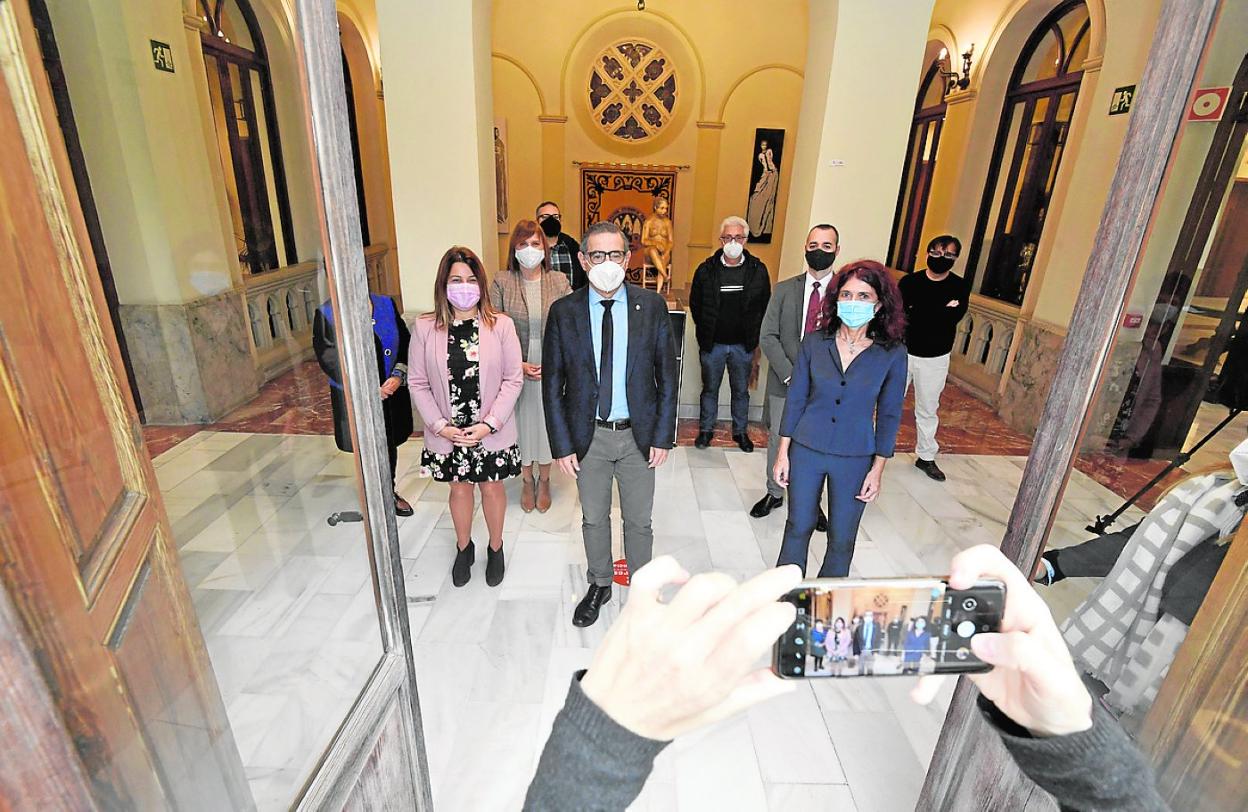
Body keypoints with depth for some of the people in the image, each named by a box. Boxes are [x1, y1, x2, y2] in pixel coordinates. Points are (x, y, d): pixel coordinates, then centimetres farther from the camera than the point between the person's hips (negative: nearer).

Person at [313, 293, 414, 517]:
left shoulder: (387, 304, 1)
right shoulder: (326, 314, -8)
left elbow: (405, 343, 1)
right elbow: (329, 359, -14)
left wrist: (398, 375, -15)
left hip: (391, 394, 3)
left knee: (390, 445, 19)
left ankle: (390, 492, 42)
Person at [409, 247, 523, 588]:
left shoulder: (501, 325, -11)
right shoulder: (425, 327, -7)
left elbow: (513, 379, -10)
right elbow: (417, 382, -3)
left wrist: (489, 424, -17)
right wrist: (440, 425, -12)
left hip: (492, 431, -1)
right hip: (447, 432, 1)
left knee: (492, 487, 16)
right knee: (459, 488, 19)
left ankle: (496, 548, 41)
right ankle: (464, 548, 44)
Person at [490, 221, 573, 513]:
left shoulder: (559, 282, -2)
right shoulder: (501, 283, -5)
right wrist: (518, 364, -14)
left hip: (551, 370, 1)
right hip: (515, 370, 0)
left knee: (547, 423, 13)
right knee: (521, 424, 13)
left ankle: (544, 481, 36)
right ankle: (527, 481, 36)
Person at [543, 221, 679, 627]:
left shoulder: (652, 306, -7)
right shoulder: (563, 312, -7)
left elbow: (666, 376, -2)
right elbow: (553, 385, -3)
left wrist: (663, 436, -5)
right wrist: (562, 445, -6)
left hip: (639, 434, 0)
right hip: (588, 436, 1)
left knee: (639, 521, 16)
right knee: (593, 519, 18)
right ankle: (599, 585, 42)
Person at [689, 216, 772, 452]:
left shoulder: (758, 270, -4)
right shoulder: (706, 269, -5)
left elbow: (765, 306, 4)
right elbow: (695, 304, 5)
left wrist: (753, 335, 1)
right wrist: (705, 332, 4)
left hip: (743, 344, 1)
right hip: (712, 343, 0)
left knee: (741, 390, 14)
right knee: (710, 388, 13)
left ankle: (740, 431, 31)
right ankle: (706, 429, 29)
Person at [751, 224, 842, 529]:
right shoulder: (784, 289, 2)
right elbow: (767, 336, -3)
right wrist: (790, 374, -13)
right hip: (785, 383, 1)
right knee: (777, 440, 14)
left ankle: (813, 501, 30)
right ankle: (774, 494, 35)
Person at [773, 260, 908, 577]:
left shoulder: (893, 354, -9)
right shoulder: (815, 342, -7)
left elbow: (889, 414, -1)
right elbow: (795, 399, -1)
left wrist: (877, 470, -2)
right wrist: (783, 452, 0)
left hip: (855, 460, 0)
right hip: (806, 451, 1)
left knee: (842, 539, 13)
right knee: (798, 527, 14)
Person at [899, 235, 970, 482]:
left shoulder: (960, 287, -2)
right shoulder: (909, 281, -4)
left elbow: (954, 317, -18)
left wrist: (916, 313, -18)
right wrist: (941, 311, -15)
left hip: (935, 359, 1)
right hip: (903, 352, -1)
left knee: (928, 409, 12)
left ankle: (926, 457, 27)